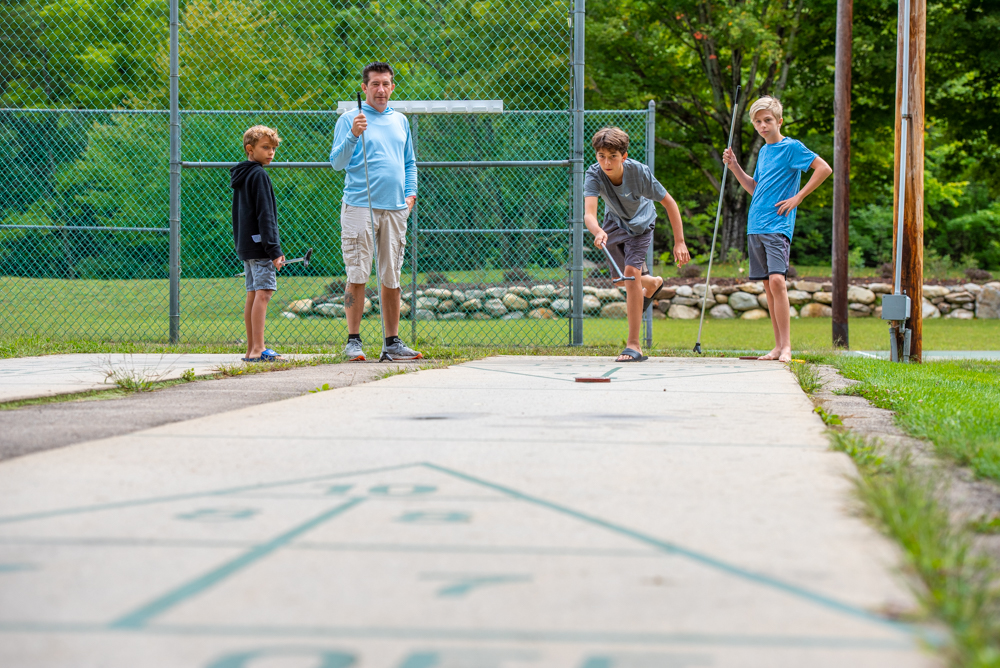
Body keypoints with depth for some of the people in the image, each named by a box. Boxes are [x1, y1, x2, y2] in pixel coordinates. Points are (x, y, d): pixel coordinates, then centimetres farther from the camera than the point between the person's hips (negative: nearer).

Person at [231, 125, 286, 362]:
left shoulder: (241, 176, 18)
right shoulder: (259, 176, -11)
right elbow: (265, 216, -16)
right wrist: (274, 249, -17)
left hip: (245, 245, 10)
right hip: (259, 245, -10)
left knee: (253, 294, 10)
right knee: (263, 293, -13)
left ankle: (251, 350, 11)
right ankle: (258, 349, -18)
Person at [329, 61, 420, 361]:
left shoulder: (400, 121, 17)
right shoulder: (349, 119, 1)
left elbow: (410, 162, 25)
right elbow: (337, 162, -8)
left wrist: (411, 193, 11)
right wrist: (353, 136, -22)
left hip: (396, 209, 5)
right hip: (359, 206, -5)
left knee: (391, 278, 6)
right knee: (358, 275, -7)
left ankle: (393, 342, 10)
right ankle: (353, 340, -2)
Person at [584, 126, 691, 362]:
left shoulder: (639, 173, -35)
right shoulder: (594, 175, -33)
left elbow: (669, 203, -23)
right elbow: (589, 213, -46)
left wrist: (679, 242, -25)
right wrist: (598, 232, -68)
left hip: (640, 224, -3)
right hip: (614, 223, 4)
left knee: (631, 272, -22)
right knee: (619, 277, 17)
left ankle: (633, 345, -18)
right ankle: (652, 283, 55)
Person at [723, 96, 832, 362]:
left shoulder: (792, 147, -4)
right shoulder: (764, 151, 18)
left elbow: (824, 169, -11)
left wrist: (798, 197, -11)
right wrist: (734, 166, 14)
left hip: (777, 226, -8)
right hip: (755, 227, 8)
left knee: (777, 280, -18)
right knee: (768, 285, 7)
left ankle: (786, 346, -16)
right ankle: (778, 346, 10)